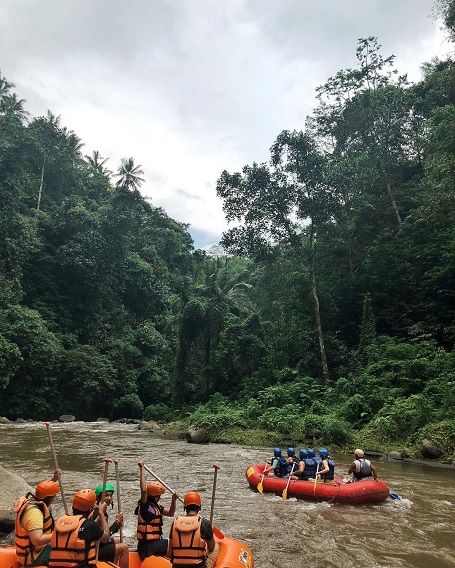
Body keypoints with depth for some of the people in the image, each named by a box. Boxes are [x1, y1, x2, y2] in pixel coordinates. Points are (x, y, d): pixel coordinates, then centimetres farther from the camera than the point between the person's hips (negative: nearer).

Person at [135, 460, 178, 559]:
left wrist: (173, 501, -5)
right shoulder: (144, 506, -15)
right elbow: (144, 490, -31)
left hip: (155, 542, 9)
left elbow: (170, 513, 13)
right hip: (147, 545, -9)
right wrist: (142, 469, -33)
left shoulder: (157, 506, 11)